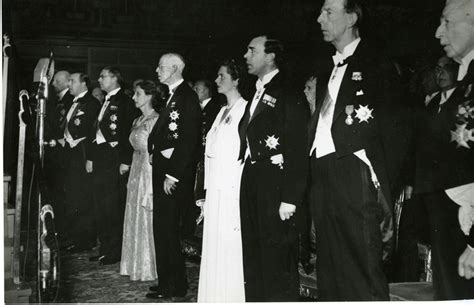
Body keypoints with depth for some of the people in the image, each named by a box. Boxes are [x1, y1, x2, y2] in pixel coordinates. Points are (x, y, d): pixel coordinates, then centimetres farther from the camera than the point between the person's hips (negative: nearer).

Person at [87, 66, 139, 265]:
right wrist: (90, 157, 15)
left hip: (114, 160, -9)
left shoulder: (125, 102, -8)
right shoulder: (105, 102, 18)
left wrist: (126, 161, -17)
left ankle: (115, 251, 7)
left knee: (113, 207, -4)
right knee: (100, 206, 11)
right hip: (100, 159, 9)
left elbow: (129, 133, -14)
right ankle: (104, 249, 21)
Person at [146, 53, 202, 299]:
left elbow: (188, 140, -20)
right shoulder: (172, 96, 16)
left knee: (166, 228, -3)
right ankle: (169, 281, 25)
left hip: (174, 174, -9)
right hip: (163, 169, 9)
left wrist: (173, 175, -19)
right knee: (164, 228, 14)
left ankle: (173, 285, 10)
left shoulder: (187, 97, -14)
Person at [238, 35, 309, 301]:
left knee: (277, 264, 0)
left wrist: (290, 199, -18)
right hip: (251, 193, 8)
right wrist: (244, 188, 10)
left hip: (275, 193, -8)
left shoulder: (290, 97, -9)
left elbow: (298, 152, -14)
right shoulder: (256, 96, 16)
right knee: (253, 262, 15)